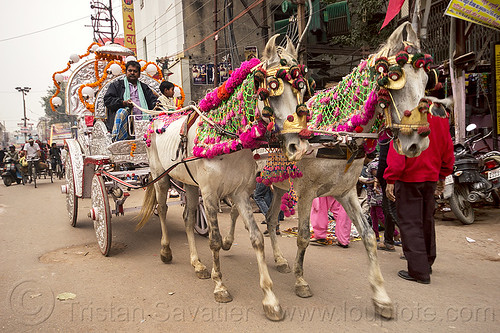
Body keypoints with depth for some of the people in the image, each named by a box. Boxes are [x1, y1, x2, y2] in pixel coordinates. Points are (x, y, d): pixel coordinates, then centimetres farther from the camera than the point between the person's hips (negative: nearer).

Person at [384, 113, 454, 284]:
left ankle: (419, 271, 1)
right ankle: (427, 263, 33)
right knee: (427, 221, 19)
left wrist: (391, 180, -13)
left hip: (409, 177, -6)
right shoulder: (441, 114, 7)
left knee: (410, 223, 0)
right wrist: (442, 176, 23)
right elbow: (448, 149, 14)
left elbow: (397, 149, -17)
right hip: (431, 177, 7)